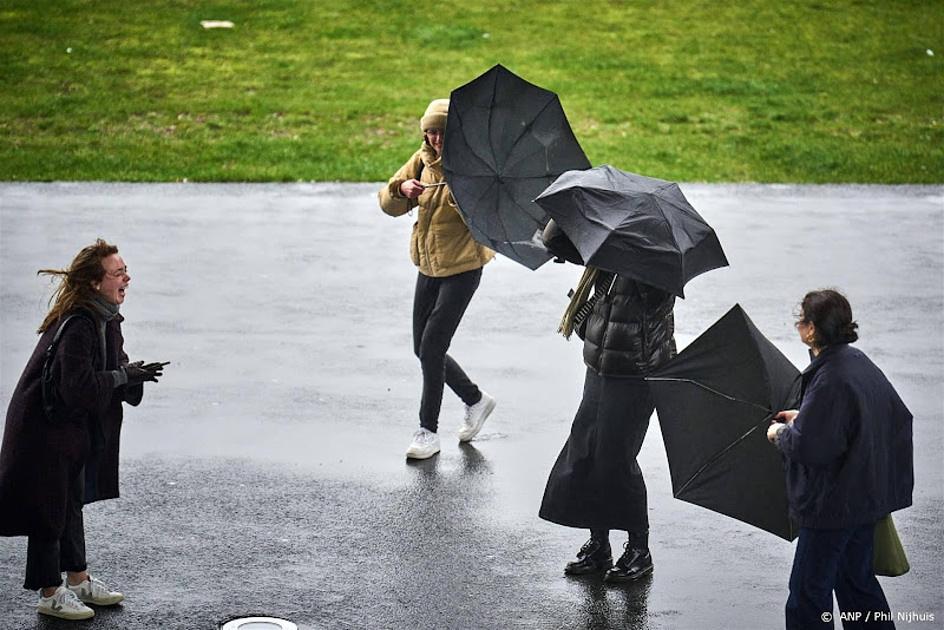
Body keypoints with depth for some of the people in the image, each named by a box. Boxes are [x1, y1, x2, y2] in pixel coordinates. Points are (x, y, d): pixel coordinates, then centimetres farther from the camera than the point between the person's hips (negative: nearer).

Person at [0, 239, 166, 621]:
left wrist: (133, 374, -11)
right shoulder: (78, 326, -27)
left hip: (74, 428, 10)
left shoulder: (106, 320, 3)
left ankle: (79, 580, 32)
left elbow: (113, 369, 11)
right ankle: (50, 594, 13)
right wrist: (123, 376, -21)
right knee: (49, 507, 2)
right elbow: (78, 387, -30)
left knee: (72, 501, 19)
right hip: (46, 430, -10)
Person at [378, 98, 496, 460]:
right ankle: (475, 399, 32)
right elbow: (389, 205, 0)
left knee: (432, 345, -10)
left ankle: (428, 430, 2)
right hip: (428, 267, 7)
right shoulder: (423, 160, 2)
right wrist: (402, 189, -20)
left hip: (462, 269, -7)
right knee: (423, 348, 11)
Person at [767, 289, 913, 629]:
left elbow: (807, 446, -28)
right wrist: (803, 418, 15)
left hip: (832, 506, -9)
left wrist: (780, 432, -5)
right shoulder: (859, 362, 3)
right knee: (856, 579, 23)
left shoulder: (828, 381, -26)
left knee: (808, 589, 1)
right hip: (866, 496, 10)